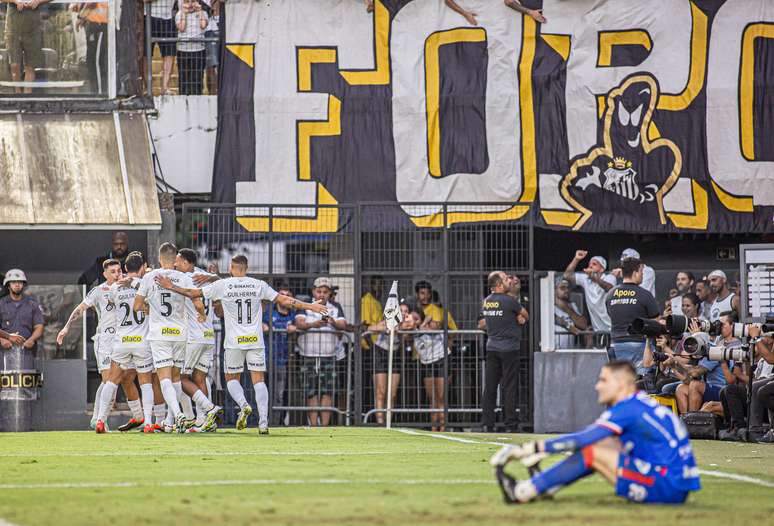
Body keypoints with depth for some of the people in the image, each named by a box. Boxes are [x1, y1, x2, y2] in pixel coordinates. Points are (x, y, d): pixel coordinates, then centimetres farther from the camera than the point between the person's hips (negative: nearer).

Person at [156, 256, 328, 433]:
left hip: (234, 341, -1)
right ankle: (263, 422, -10)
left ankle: (243, 404, -15)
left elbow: (193, 293, 3)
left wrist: (171, 287, 16)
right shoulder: (259, 285, 2)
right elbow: (284, 300, 3)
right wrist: (310, 307, 11)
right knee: (258, 380, 2)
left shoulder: (222, 285, -2)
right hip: (256, 340, 1)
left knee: (231, 379, 14)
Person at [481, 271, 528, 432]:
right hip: (509, 348, -6)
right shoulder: (509, 301, -14)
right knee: (509, 386, -2)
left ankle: (487, 424, 4)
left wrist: (518, 318, 5)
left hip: (491, 348, 6)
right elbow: (525, 315, 2)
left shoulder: (486, 301, 7)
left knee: (490, 386, 5)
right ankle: (510, 424, -1)